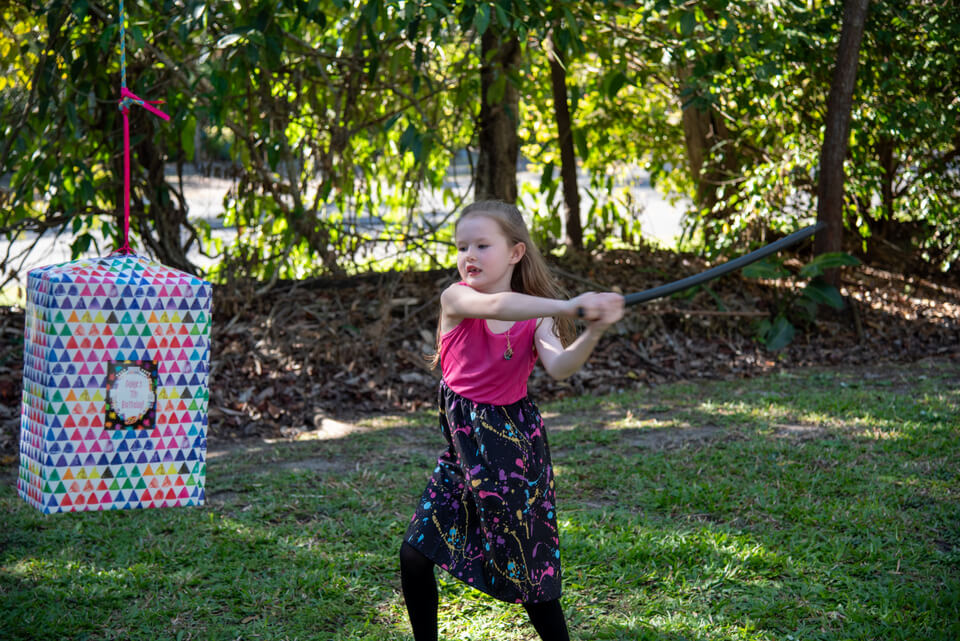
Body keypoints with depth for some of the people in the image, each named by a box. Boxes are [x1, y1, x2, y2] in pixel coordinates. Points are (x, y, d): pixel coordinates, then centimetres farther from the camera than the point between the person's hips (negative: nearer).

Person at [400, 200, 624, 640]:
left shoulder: (535, 319, -6)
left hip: (513, 444, -1)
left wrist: (592, 333, -44)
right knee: (414, 556, 3)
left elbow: (559, 367, -25)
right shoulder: (455, 299, -11)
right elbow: (493, 306, -34)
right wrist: (566, 307, -47)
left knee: (529, 569, 0)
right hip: (462, 446, 2)